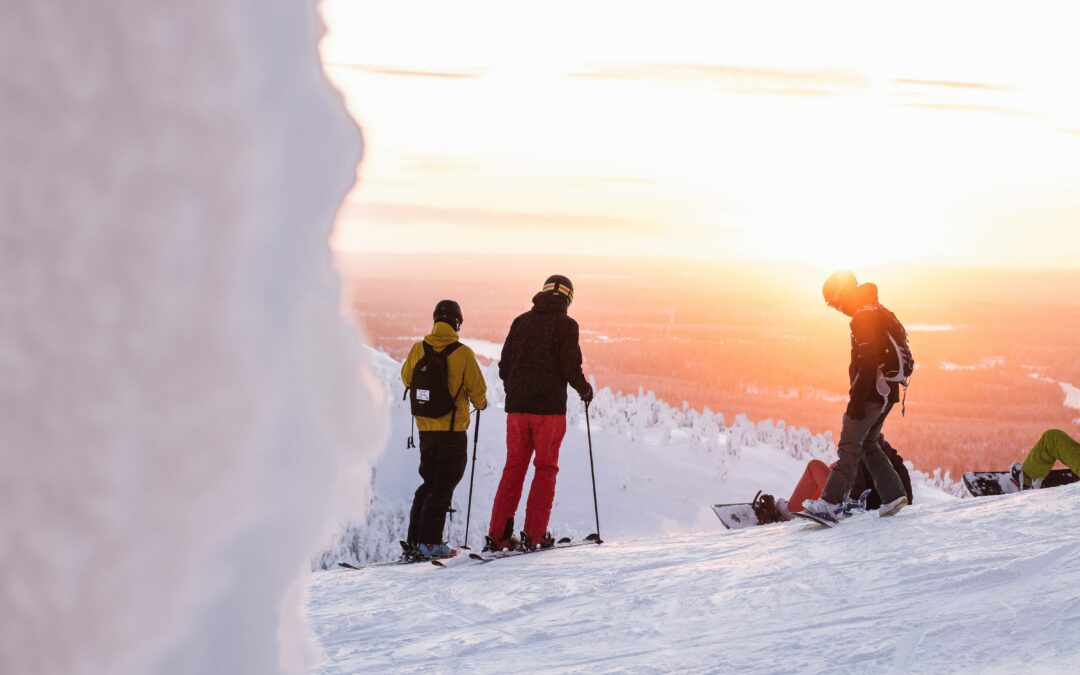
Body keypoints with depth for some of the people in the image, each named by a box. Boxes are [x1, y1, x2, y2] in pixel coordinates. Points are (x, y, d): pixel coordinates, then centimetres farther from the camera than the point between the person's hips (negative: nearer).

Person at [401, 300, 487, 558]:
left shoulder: (418, 350, -2)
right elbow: (477, 389, -8)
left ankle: (416, 537, 17)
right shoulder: (462, 353, -14)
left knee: (429, 482, 18)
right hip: (453, 430, -5)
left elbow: (407, 378, 13)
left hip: (425, 428, 5)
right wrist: (480, 403, 15)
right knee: (443, 486, 2)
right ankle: (429, 542, -3)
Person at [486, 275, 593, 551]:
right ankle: (535, 534, 0)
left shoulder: (521, 321, 9)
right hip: (549, 406, -4)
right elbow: (570, 367, -10)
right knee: (546, 468, 5)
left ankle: (498, 534, 5)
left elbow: (504, 366, 10)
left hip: (517, 406, 4)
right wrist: (585, 389, 9)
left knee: (514, 468, 10)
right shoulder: (566, 324, -4)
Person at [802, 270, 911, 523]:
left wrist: (857, 400, -23)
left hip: (871, 393, -10)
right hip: (887, 392, 10)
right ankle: (893, 495, 13)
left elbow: (867, 363, -23)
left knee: (849, 445, -10)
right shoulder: (880, 313, 17)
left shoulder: (863, 318, -15)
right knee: (869, 444, 18)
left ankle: (832, 504, -13)